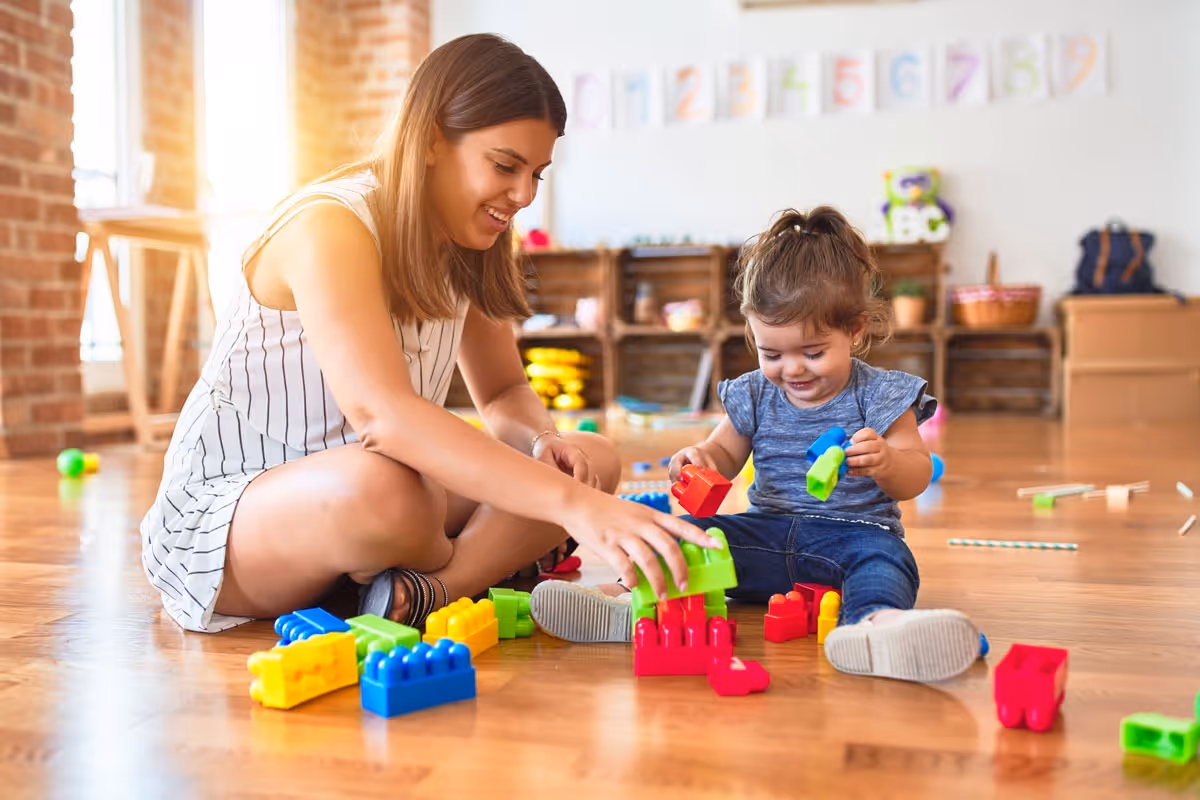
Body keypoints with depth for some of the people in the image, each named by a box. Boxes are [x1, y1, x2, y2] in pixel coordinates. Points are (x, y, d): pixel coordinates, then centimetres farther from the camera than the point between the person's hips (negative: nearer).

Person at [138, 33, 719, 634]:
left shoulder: (467, 247, 2)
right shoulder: (330, 226, -23)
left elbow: (505, 393, 9)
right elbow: (380, 409, -39)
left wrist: (542, 441, -16)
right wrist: (568, 504, -46)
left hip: (353, 496, 7)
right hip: (220, 516, -7)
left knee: (590, 461, -7)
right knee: (379, 488, -41)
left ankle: (421, 593, -24)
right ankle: (478, 569, -8)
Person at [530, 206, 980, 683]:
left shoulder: (878, 395, -2)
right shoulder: (754, 395, 8)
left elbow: (917, 476, -4)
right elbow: (725, 454, 17)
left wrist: (886, 462, -30)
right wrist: (699, 458, -9)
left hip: (855, 531, -4)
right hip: (771, 531, 4)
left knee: (882, 556, -36)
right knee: (692, 534, -17)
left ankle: (878, 619, -67)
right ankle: (636, 598, -37)